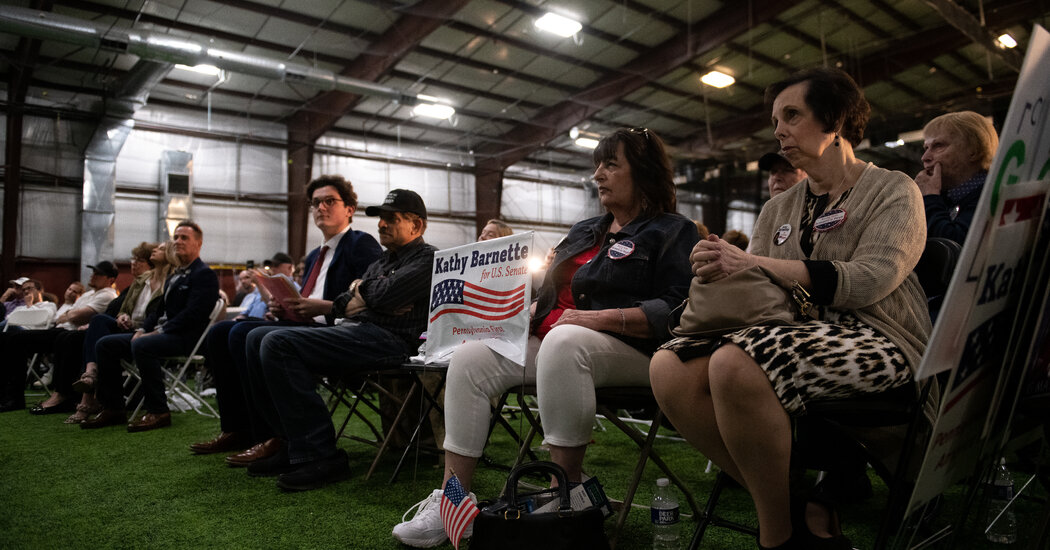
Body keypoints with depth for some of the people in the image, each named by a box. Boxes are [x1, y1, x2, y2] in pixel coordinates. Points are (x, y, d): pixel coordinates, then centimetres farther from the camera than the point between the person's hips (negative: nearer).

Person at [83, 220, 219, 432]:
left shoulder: (205, 275, -7)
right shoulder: (174, 276, 24)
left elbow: (192, 314, -18)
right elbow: (160, 309, 22)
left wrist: (159, 332, -19)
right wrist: (142, 330, 4)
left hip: (184, 336, -10)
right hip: (161, 333, 10)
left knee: (141, 345, -35)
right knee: (105, 344, 1)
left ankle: (158, 412, -25)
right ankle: (112, 408, 3)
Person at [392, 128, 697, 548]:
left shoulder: (672, 232, 4)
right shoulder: (584, 232, 27)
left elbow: (676, 311, -12)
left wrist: (601, 318, -20)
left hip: (627, 350, -7)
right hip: (550, 340, 7)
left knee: (563, 340, -40)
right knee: (470, 357, -15)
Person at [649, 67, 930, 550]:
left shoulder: (893, 191, 7)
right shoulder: (778, 208, 23)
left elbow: (871, 278, -12)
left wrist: (754, 265, -19)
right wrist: (719, 270, -12)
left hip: (875, 336, -5)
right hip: (792, 332, 6)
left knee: (735, 363, -35)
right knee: (670, 367, -23)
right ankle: (807, 509, -12)